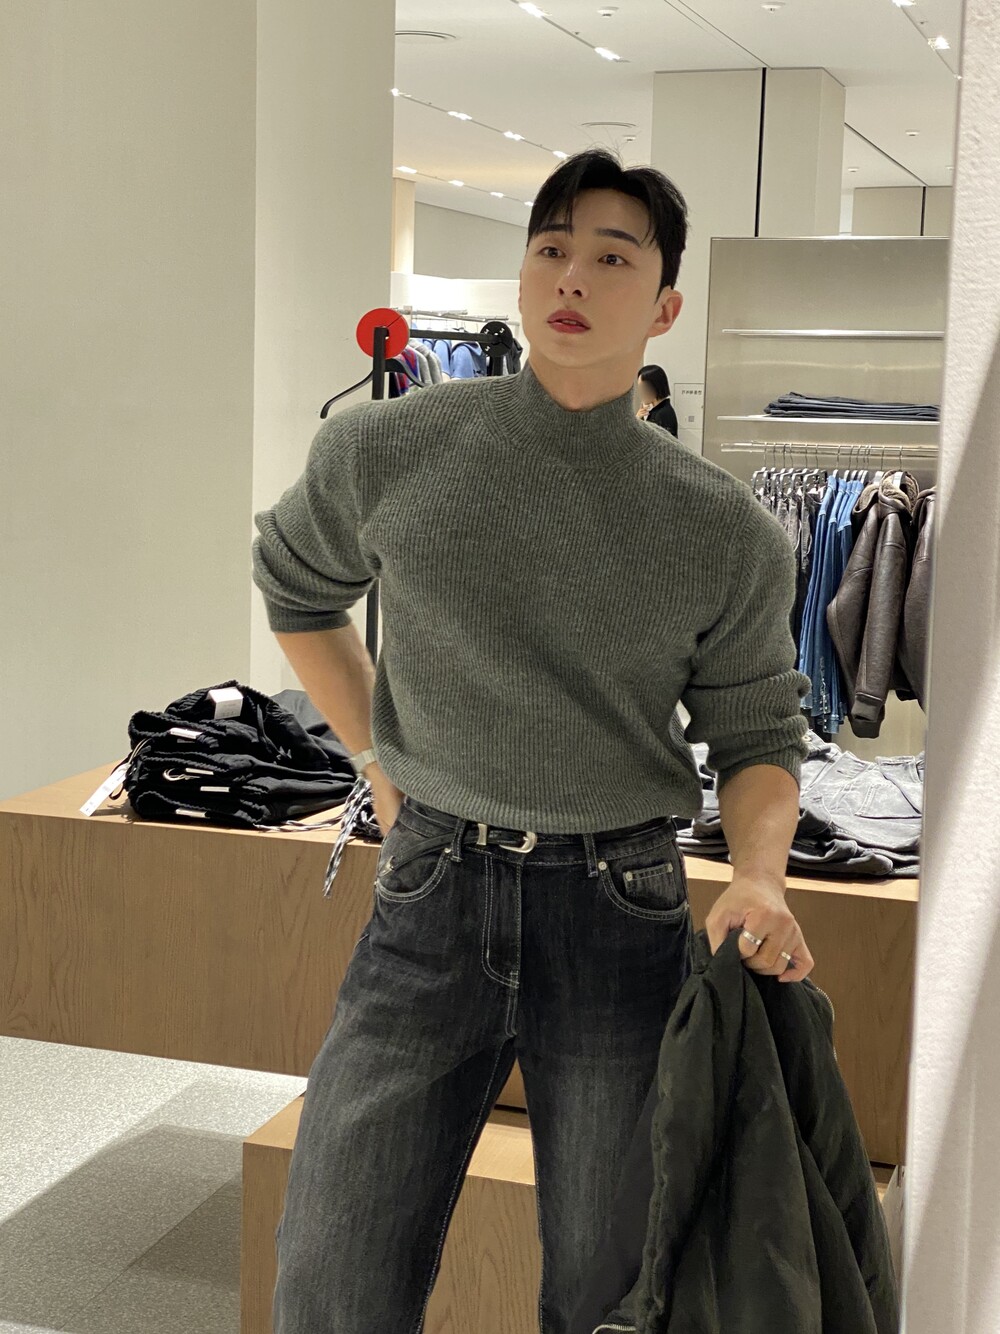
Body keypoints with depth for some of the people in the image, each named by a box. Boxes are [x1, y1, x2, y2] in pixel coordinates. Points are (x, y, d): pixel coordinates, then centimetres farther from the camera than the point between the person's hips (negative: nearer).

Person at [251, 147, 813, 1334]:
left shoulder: (727, 534, -3)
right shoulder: (384, 455, -2)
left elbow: (753, 738, 5)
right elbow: (297, 591, 16)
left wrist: (760, 877, -16)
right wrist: (383, 767, 10)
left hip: (618, 914, 0)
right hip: (430, 893, 1)